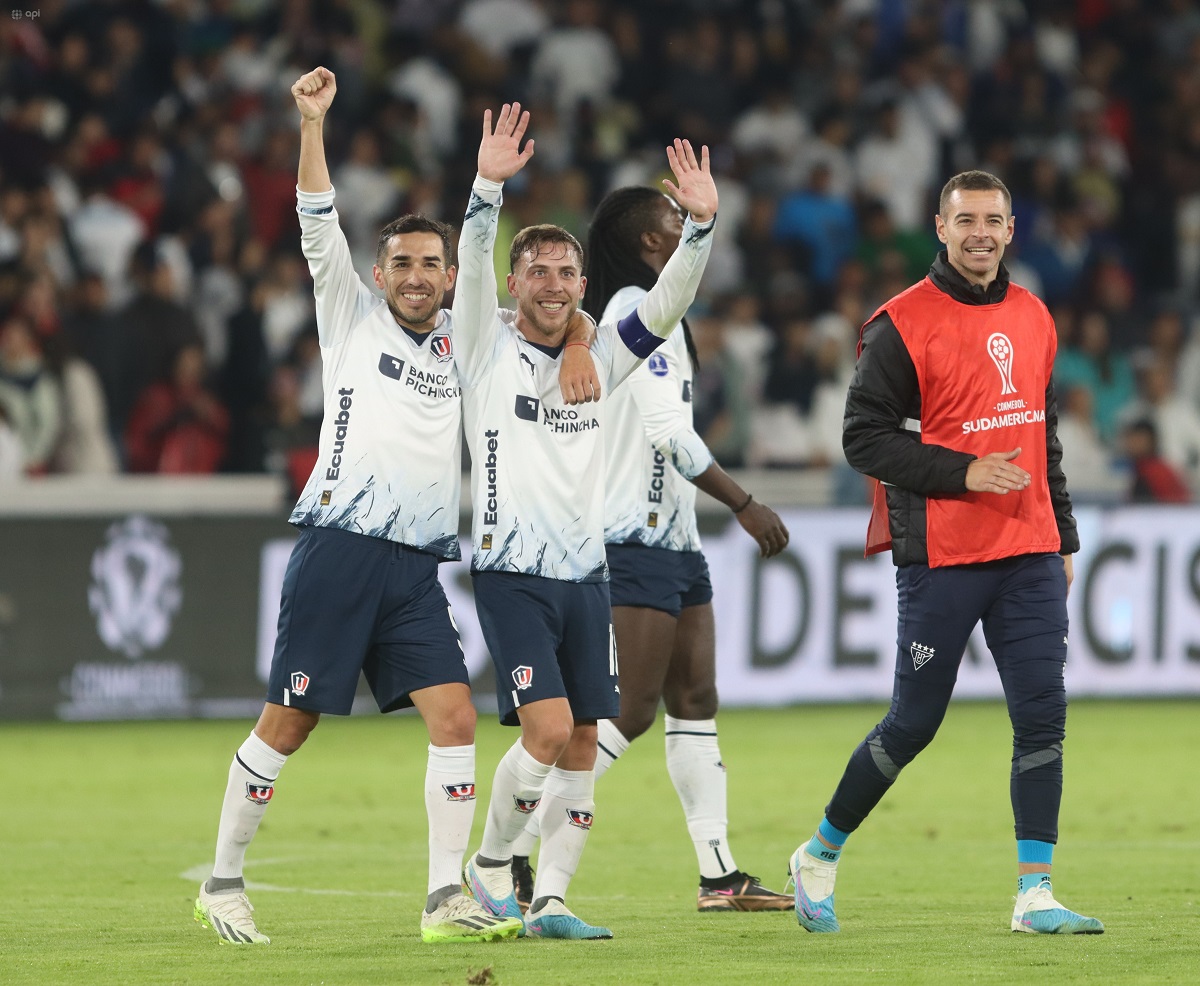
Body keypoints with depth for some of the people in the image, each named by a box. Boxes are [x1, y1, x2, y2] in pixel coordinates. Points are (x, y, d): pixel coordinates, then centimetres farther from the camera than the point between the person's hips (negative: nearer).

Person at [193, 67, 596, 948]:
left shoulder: (463, 341, 18)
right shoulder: (354, 316, 8)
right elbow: (319, 221, -3)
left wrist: (578, 349, 7)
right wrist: (313, 122, -13)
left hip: (417, 567, 4)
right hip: (340, 546, -4)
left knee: (456, 716, -9)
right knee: (289, 722, -2)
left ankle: (447, 900, -7)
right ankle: (223, 884, 10)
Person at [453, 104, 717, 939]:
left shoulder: (598, 360, 11)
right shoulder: (488, 349, 0)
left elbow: (668, 305, 1)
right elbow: (471, 267, -16)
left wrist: (700, 226, -14)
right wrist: (488, 188, -31)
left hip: (585, 575, 5)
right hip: (512, 576, -5)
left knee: (582, 744, 3)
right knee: (548, 727, -16)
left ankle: (551, 899, 10)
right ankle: (492, 864, 4)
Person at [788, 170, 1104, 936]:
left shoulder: (1033, 318, 12)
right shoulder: (903, 325, -7)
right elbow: (865, 437, -10)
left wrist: (1063, 540, 18)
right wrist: (963, 472, -18)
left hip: (1028, 555, 5)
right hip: (942, 557, -5)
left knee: (1043, 716, -5)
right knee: (914, 723, 2)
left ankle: (1035, 893, -2)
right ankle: (821, 856, 22)